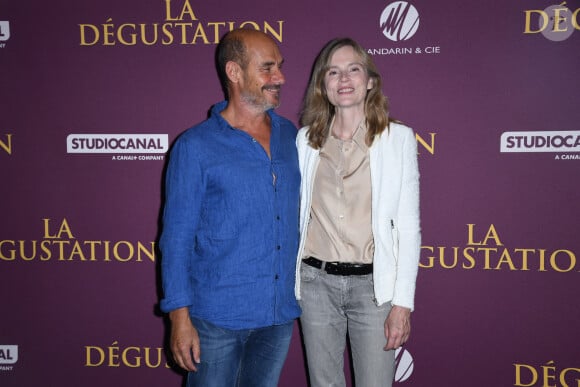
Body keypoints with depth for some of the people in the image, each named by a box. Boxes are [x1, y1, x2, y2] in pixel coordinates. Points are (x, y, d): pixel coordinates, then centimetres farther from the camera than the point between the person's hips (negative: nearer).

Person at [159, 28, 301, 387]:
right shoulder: (195, 147, -10)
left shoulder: (289, 135, 5)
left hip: (280, 313, 5)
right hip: (218, 317, -4)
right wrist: (180, 317, -12)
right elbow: (176, 239, -8)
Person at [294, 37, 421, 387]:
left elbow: (408, 226, -5)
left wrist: (403, 303, -8)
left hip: (373, 283, -2)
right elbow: (295, 211, 10)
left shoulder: (398, 138, -4)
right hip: (316, 282, 3)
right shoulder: (306, 139, 3)